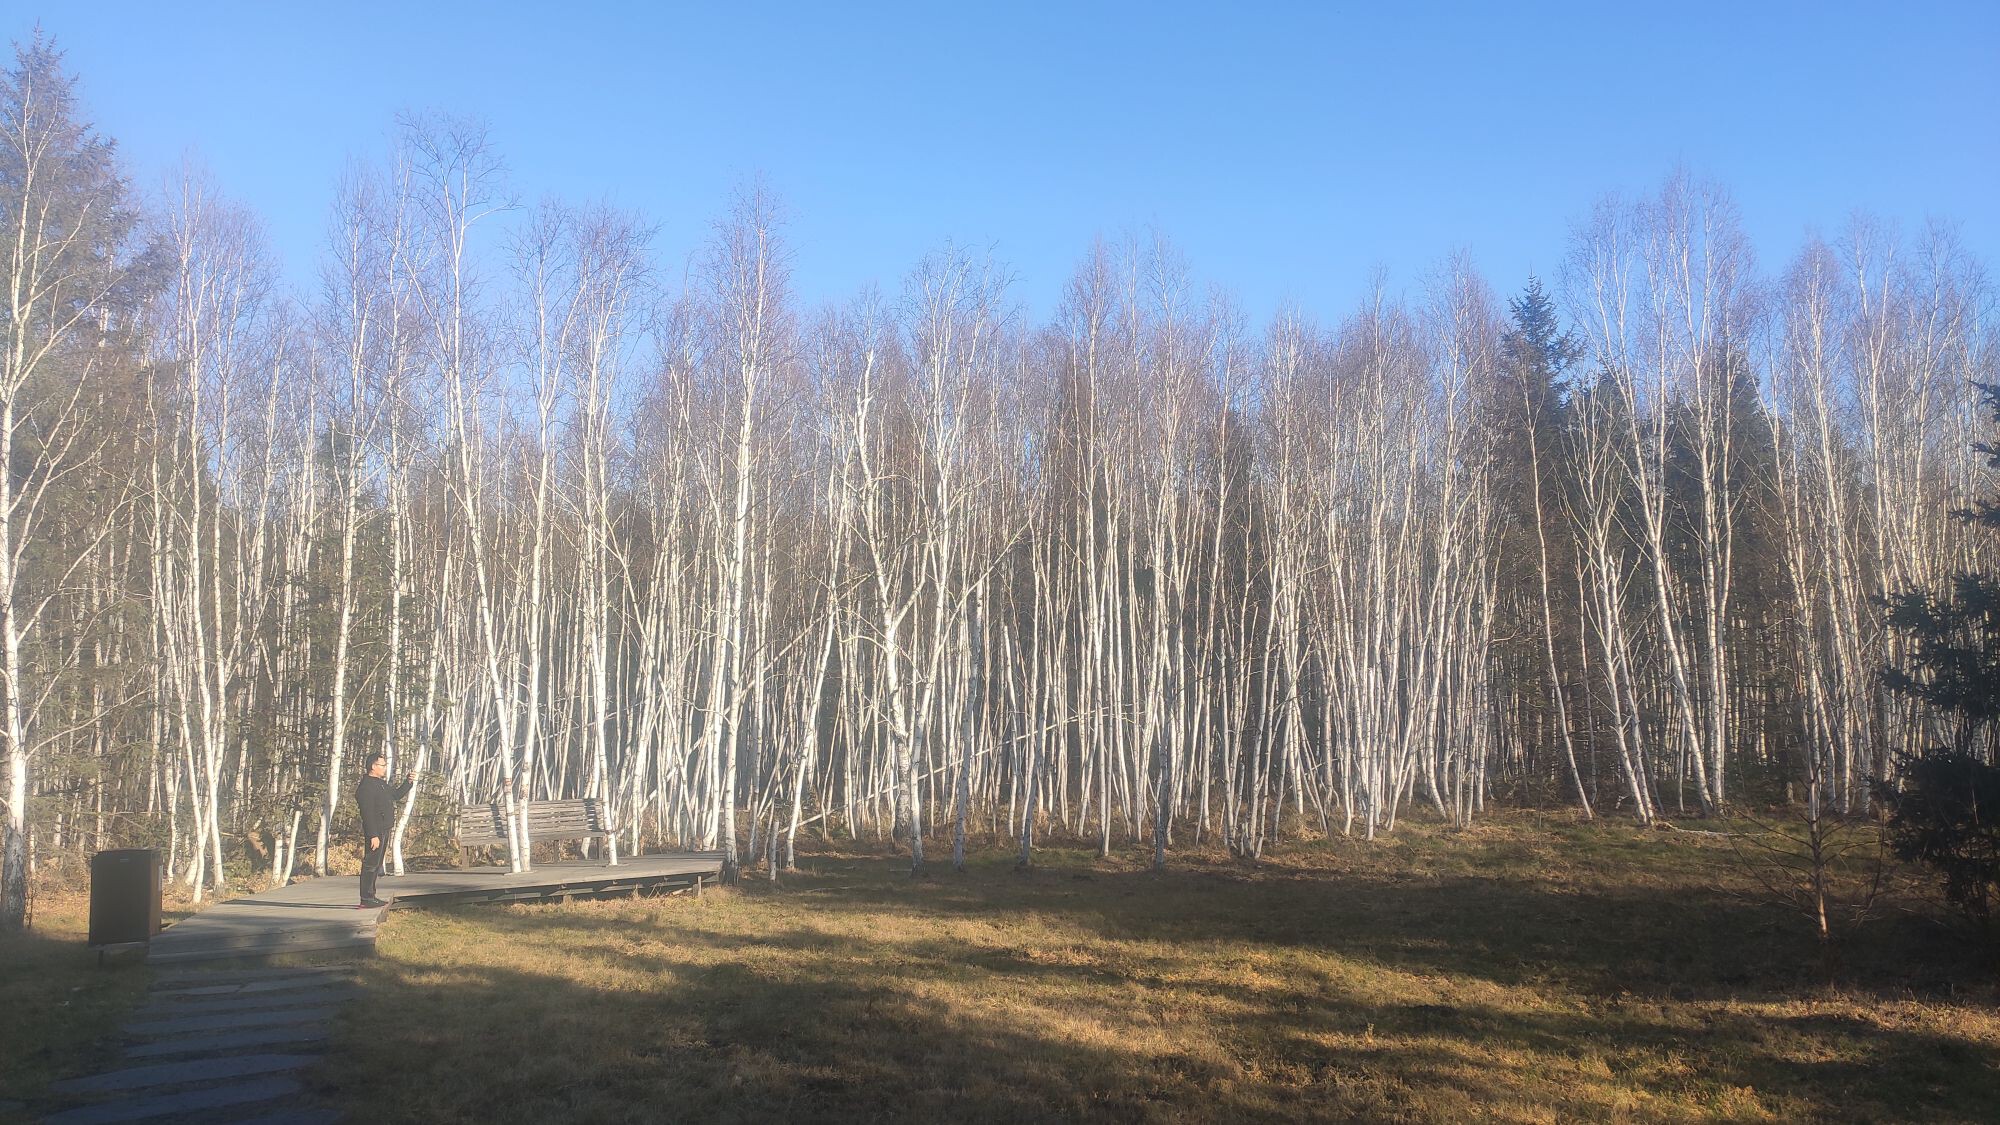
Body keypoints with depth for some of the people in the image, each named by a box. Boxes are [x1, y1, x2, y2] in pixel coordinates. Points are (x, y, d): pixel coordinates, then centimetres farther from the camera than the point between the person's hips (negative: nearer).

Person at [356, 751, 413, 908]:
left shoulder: (381, 784, 16)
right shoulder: (366, 786, -16)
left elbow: (397, 794, 29)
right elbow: (367, 813, -22)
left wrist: (408, 782, 14)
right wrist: (373, 835, -25)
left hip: (384, 831, 10)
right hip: (375, 832, -10)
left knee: (375, 865, 15)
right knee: (370, 864, -8)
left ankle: (370, 897, 21)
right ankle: (366, 899, -6)